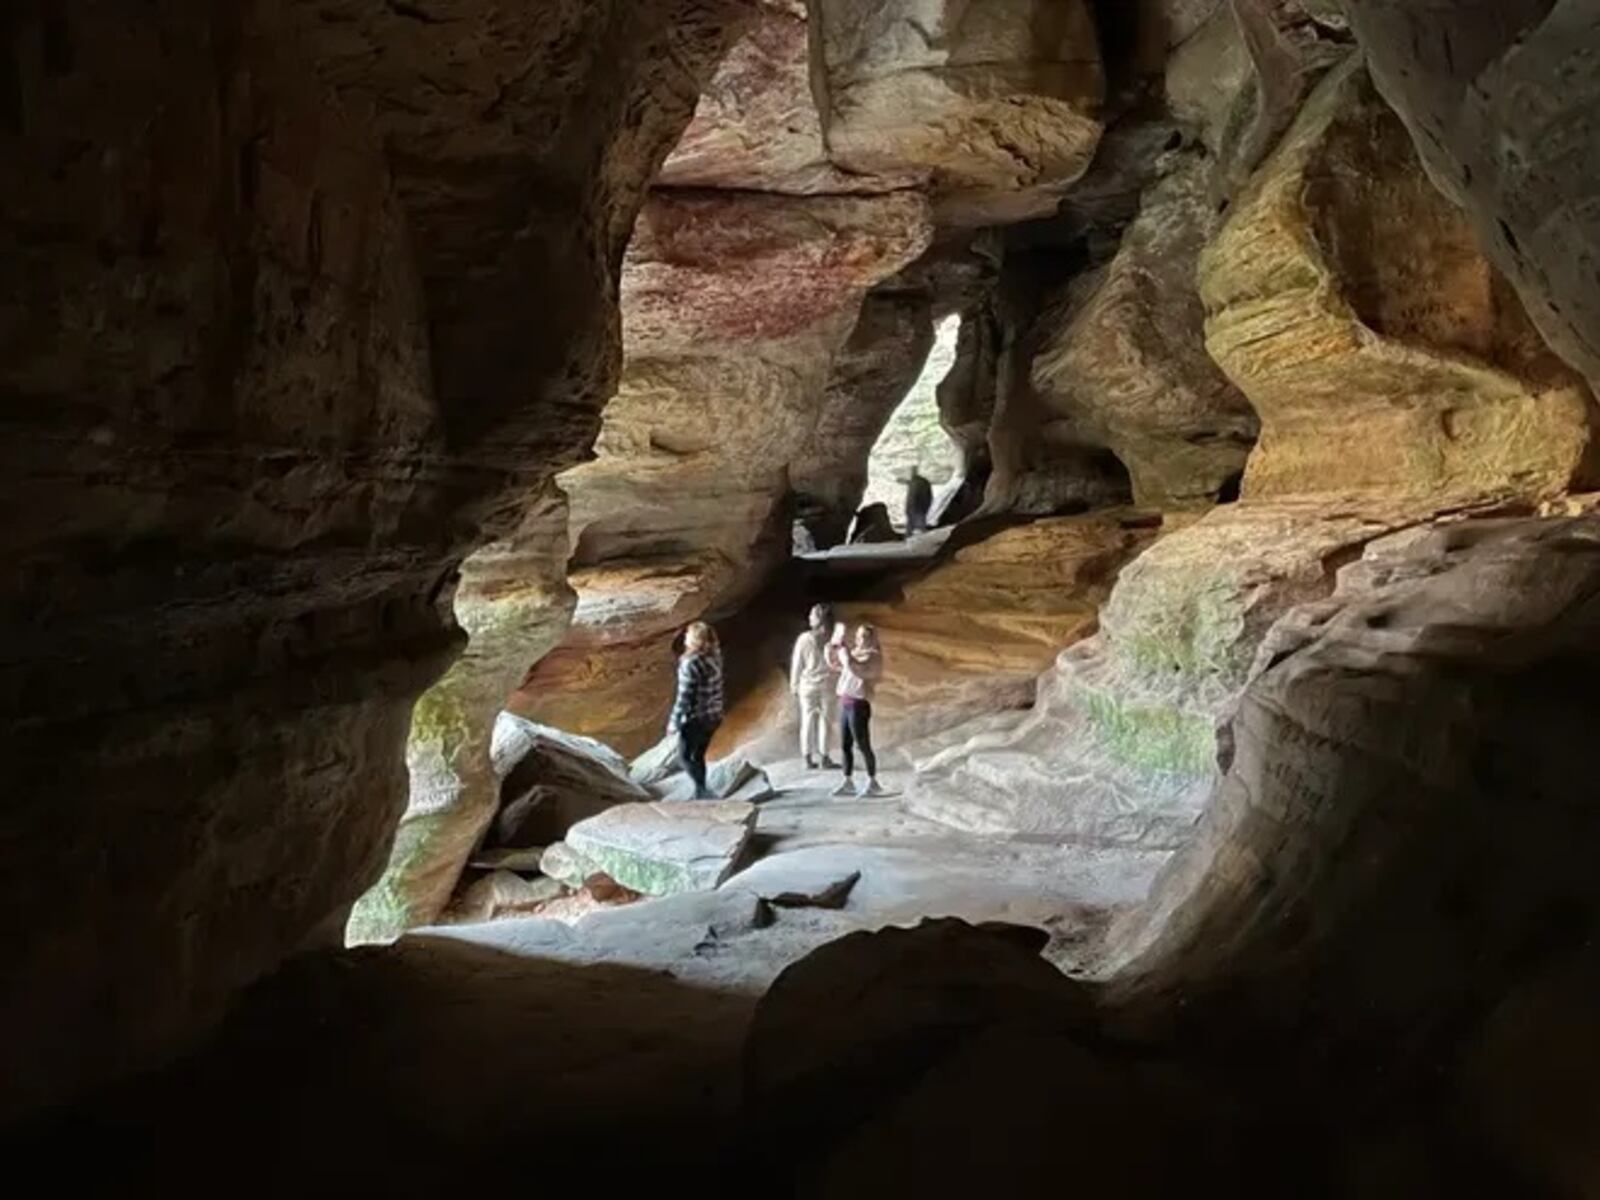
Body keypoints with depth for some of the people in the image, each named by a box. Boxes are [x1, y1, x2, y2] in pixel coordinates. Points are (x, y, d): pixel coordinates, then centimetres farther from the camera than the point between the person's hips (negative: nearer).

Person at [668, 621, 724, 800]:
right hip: (714, 716, 7)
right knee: (698, 756, 19)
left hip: (696, 718, -7)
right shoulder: (715, 656, -1)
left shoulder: (690, 664, -22)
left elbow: (684, 696, -19)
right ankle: (700, 795, 25)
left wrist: (674, 721, -11)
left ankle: (703, 791, -7)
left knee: (684, 757, 6)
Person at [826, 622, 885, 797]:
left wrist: (842, 645, -19)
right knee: (845, 745, 9)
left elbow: (852, 665, -26)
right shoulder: (855, 653, 16)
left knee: (863, 746, -4)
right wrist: (832, 644, 10)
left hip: (858, 705, -8)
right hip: (845, 703, 8)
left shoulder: (872, 657, -9)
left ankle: (872, 783, 4)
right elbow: (833, 663, 24)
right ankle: (848, 783, 15)